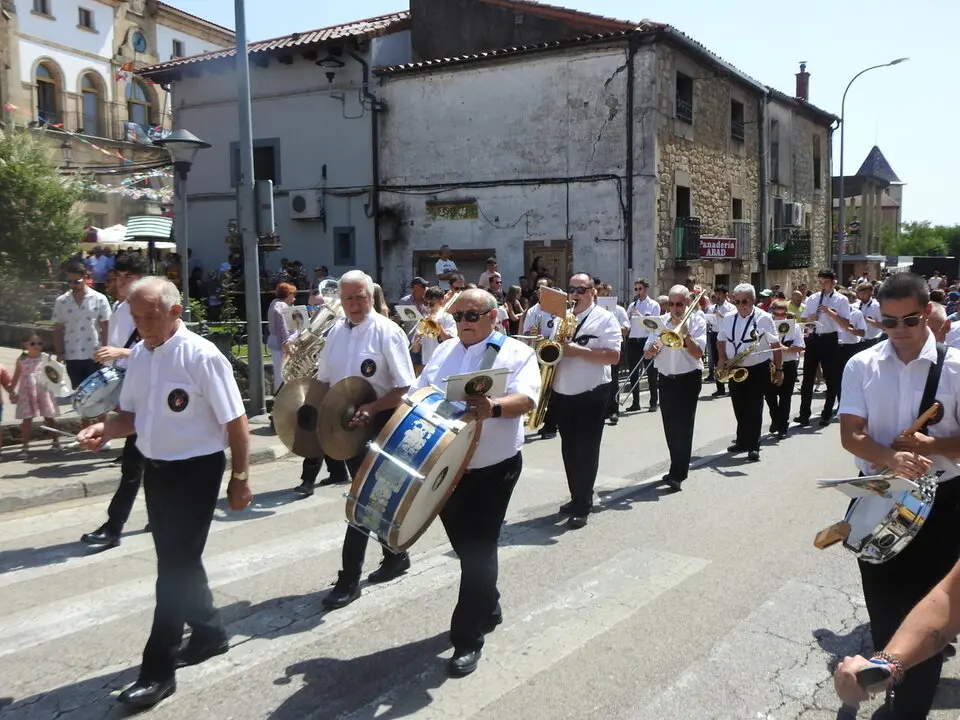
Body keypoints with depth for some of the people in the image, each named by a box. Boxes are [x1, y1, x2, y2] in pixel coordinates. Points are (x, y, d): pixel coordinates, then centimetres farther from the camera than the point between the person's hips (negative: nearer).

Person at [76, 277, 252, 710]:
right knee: (175, 560, 18)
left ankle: (158, 670, 10)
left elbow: (235, 423, -15)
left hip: (196, 471, -7)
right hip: (155, 470, 8)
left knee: (176, 565, -1)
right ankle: (209, 632, 38)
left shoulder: (202, 357, -18)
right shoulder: (138, 356, 3)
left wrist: (239, 478, -14)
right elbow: (132, 415, 13)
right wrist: (105, 429, -8)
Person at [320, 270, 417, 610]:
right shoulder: (336, 332, 7)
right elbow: (324, 380, 17)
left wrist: (371, 409, -27)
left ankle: (349, 579, 3)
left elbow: (404, 388, -16)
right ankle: (395, 556, 35)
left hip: (379, 425, -7)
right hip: (348, 424, 7)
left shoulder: (387, 332, -13)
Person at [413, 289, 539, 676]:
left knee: (478, 550, -1)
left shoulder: (516, 353, -6)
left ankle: (468, 638, 11)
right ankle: (488, 607, 40)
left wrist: (493, 407, -41)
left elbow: (526, 398, -22)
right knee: (463, 543, 18)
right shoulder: (444, 351, 11)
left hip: (492, 469, -5)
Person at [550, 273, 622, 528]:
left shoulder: (605, 319, -6)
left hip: (591, 396, -6)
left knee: (586, 451, -1)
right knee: (569, 450, 13)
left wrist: (579, 351, -23)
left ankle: (583, 506, 5)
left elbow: (613, 356, -15)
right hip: (561, 395, 6)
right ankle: (577, 498, 26)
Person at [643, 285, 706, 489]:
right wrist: (652, 349, -18)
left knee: (683, 426, -8)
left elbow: (698, 353, -15)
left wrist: (685, 333, -21)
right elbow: (646, 355, 3)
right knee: (670, 427, 10)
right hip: (666, 380, 4)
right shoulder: (661, 321, 5)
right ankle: (680, 467, 26)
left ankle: (677, 474, -7)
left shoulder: (697, 320, -4)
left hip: (688, 380, -4)